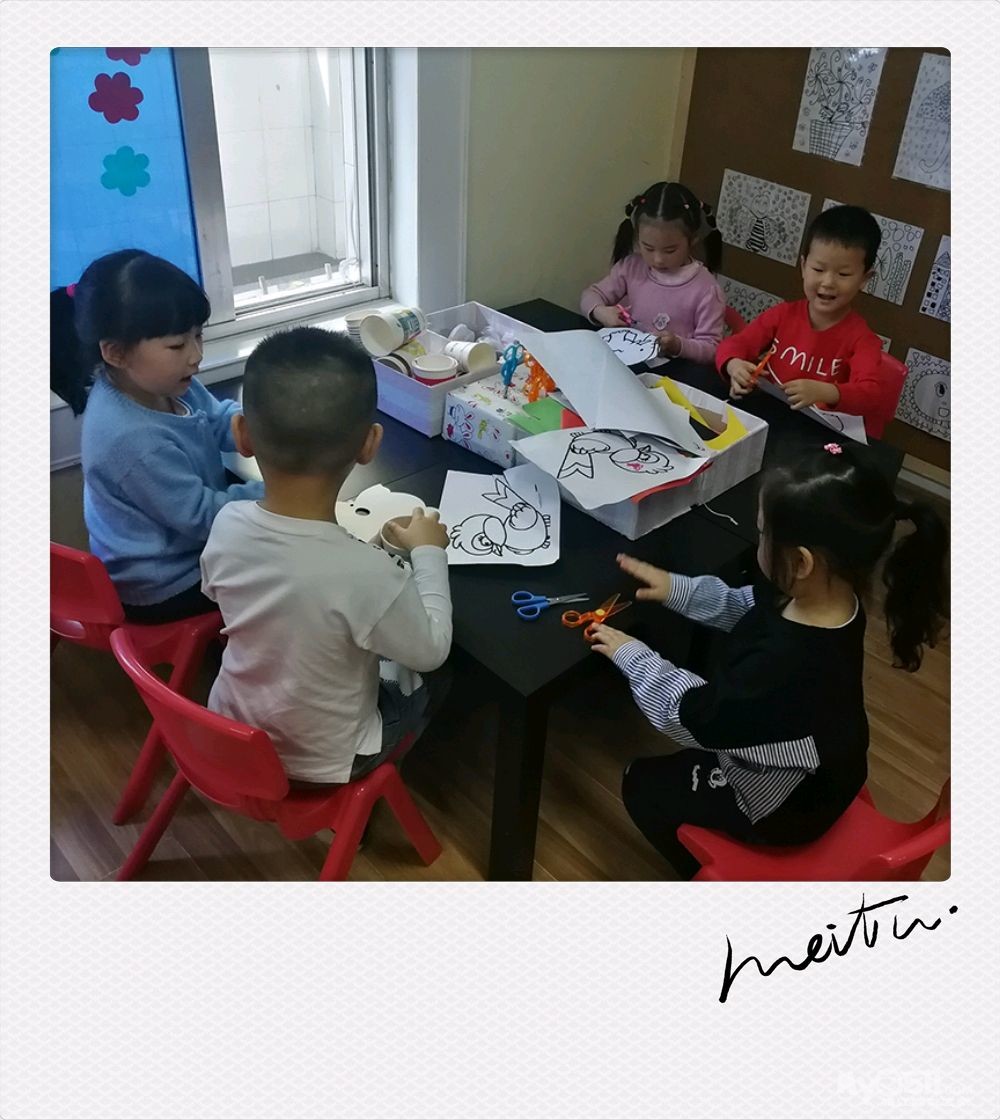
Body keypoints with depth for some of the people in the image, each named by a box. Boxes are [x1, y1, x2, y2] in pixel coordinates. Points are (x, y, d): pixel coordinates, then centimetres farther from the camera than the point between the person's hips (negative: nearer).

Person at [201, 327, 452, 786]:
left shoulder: (227, 525, -21)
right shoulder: (366, 573, -37)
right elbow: (430, 650, -18)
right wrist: (429, 552, -6)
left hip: (229, 733, 5)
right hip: (323, 762, -4)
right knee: (425, 675, 21)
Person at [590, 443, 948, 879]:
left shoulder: (786, 666, -46)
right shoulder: (830, 597, -20)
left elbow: (689, 715, -29)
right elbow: (744, 607, 2)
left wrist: (633, 656, -15)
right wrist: (677, 589, -4)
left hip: (785, 804, -8)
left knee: (642, 785, 12)